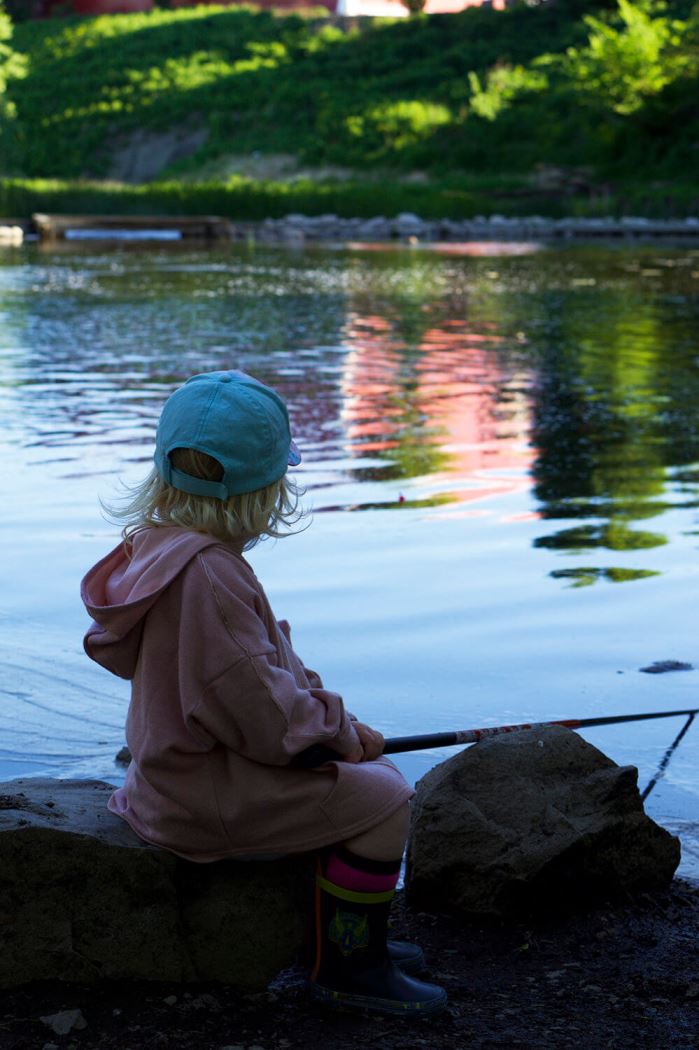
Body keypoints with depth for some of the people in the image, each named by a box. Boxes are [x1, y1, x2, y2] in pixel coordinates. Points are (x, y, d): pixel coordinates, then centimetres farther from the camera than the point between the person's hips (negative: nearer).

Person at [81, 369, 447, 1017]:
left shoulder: (164, 548, 7)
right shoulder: (206, 574, -27)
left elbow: (272, 666, 14)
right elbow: (260, 712, -27)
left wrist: (337, 722, 5)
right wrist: (336, 731, -10)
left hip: (188, 766, 11)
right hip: (210, 801, -11)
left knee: (367, 765, 19)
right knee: (383, 799, -8)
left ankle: (345, 937, 28)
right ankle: (347, 970, 4)